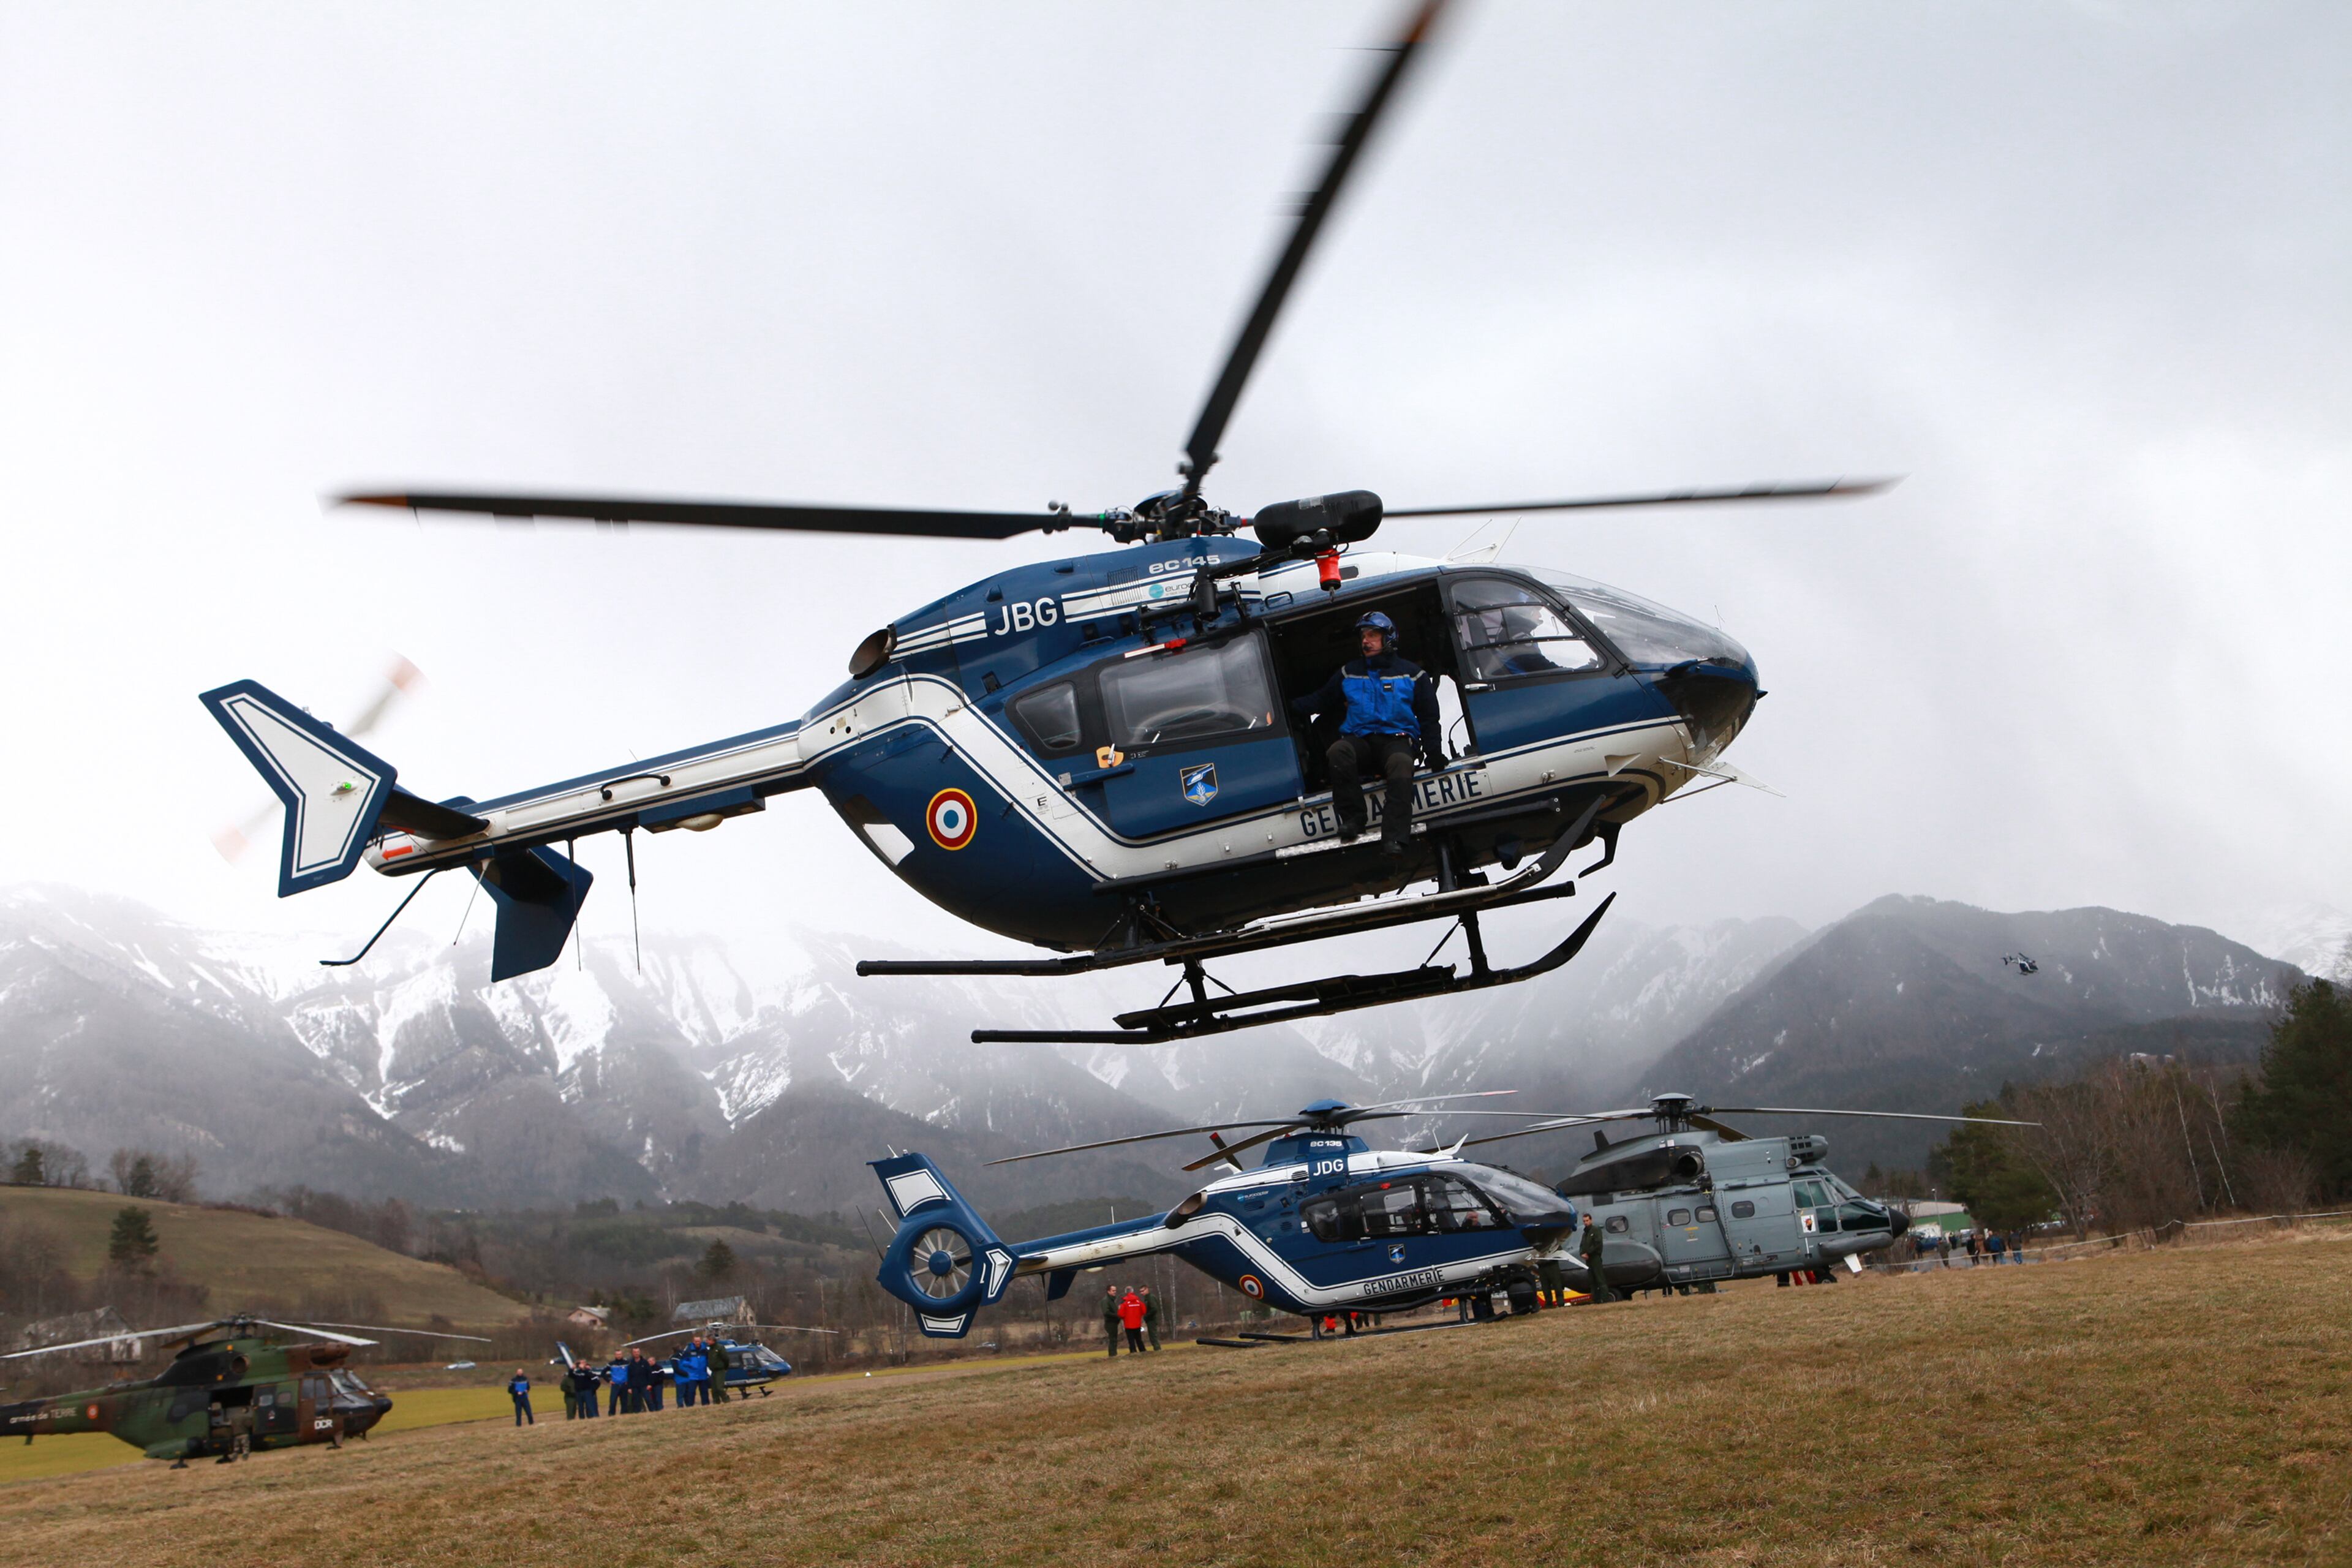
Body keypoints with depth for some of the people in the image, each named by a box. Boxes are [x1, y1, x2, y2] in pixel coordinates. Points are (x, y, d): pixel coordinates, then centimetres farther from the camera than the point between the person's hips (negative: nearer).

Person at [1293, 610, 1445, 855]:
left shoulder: (1412, 674, 15)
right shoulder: (1349, 673, 21)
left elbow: (1429, 717, 16)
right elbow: (1321, 701, 23)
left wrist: (1434, 753, 3)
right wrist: (1288, 707, 8)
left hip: (1396, 739, -2)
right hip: (1359, 740, 2)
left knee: (1401, 764, -39)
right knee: (1338, 751, -35)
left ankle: (1394, 839, -50)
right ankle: (1352, 817, -31)